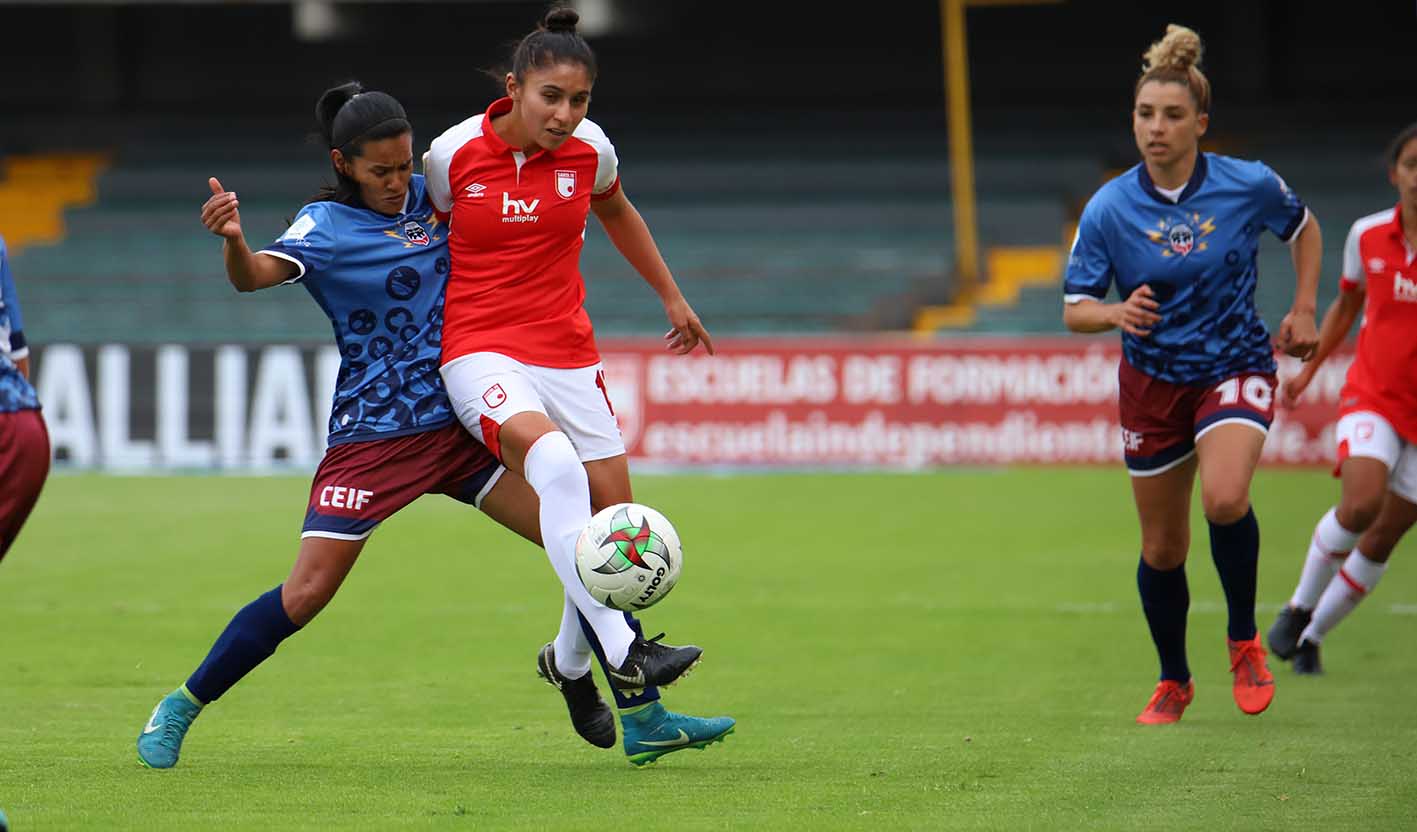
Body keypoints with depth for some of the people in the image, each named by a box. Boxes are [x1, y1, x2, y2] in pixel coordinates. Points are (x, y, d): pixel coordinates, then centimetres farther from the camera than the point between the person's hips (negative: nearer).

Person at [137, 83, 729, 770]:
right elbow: (256, 275, -28)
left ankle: (582, 678, 14)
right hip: (372, 438, -5)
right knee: (306, 593, -11)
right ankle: (180, 708, 5)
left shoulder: (429, 194, 7)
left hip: (461, 424, 5)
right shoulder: (327, 225, -9)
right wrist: (232, 240, -50)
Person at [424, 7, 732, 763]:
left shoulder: (589, 151, 0)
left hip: (566, 353, 5)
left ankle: (569, 662, 32)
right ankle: (620, 651, -37)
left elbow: (616, 212, 22)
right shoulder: (454, 154, -9)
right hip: (480, 352, -5)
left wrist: (672, 297, 29)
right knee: (556, 461, -34)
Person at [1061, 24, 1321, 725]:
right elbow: (1075, 308, -7)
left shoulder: (1249, 186, -11)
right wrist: (1117, 313, -28)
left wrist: (1303, 311, 3)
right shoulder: (1109, 209, -11)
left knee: (1224, 499, -29)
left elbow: (1303, 228, 11)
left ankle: (1244, 639, -5)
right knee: (1162, 547, 9)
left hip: (1235, 367, -2)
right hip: (1153, 381, 2)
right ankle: (1173, 681, 32)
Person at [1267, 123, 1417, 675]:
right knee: (1361, 504, -25)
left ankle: (1312, 636, 21)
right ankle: (1299, 608, -3)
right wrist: (1307, 372, 16)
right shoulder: (1366, 235, -1)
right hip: (1371, 396, 0)